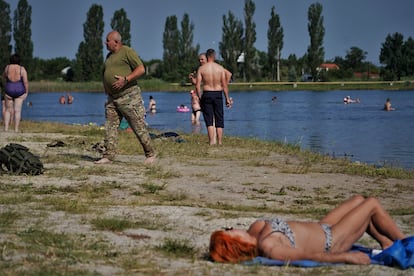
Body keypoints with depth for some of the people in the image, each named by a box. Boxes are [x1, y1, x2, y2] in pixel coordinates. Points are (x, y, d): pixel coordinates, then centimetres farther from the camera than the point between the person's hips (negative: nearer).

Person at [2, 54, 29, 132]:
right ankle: (16, 130, 1)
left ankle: (6, 128, 4)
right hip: (19, 91, -1)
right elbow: (26, 82, -10)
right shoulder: (22, 69, -9)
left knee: (8, 110, 14)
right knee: (17, 111, 4)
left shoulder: (7, 68, -3)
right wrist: (26, 92, 0)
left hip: (9, 91, 1)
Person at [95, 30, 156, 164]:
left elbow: (141, 69, -14)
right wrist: (106, 90, 17)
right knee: (110, 127, 1)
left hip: (129, 96, -8)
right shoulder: (109, 56, 18)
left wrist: (126, 79, -23)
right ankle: (108, 156, 2)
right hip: (112, 98, 8)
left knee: (139, 126, -4)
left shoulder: (127, 52, -7)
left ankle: (150, 154, 5)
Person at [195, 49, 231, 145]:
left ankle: (211, 141, -5)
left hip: (206, 94, -1)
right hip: (218, 94, 1)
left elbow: (197, 85, -5)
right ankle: (220, 142, 10)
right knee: (219, 120, 9)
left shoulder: (201, 68, -2)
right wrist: (227, 98, 4)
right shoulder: (220, 68, 0)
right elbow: (224, 85, -2)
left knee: (209, 121, 4)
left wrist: (200, 97, 5)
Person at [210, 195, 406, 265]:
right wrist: (348, 257, -26)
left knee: (358, 200, 22)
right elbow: (310, 256, -32)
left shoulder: (256, 229, -14)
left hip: (320, 229, 9)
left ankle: (386, 243, 37)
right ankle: (402, 243, 26)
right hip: (332, 242, -9)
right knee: (372, 204, 3)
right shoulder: (268, 247, -38)